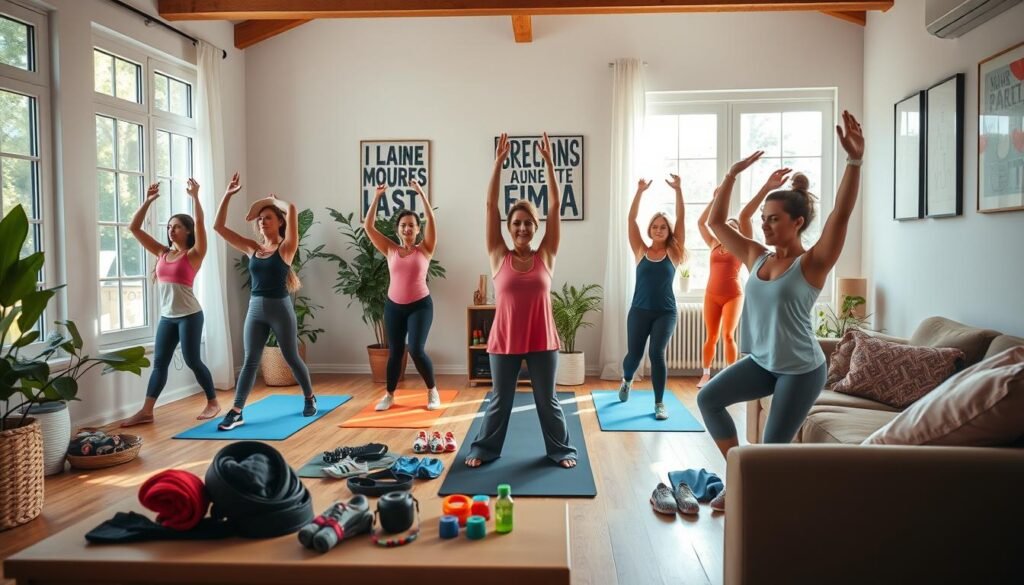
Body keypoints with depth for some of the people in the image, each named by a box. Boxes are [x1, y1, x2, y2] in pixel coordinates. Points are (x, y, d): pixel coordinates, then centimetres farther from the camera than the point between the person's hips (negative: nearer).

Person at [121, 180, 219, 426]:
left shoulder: (193, 255, -6)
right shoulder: (162, 253, 9)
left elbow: (200, 224, -21)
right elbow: (134, 228, 9)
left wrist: (195, 197, -26)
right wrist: (148, 201, 2)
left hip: (189, 315, -6)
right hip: (167, 316, 6)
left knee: (192, 360, 0)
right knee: (159, 362, 6)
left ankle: (213, 402, 16)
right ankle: (146, 411, 7)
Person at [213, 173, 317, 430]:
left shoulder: (286, 248, -6)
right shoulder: (252, 249, 8)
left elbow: (292, 210, -20)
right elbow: (219, 227, 6)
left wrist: (274, 200, 1)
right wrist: (228, 195, 1)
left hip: (280, 309, -4)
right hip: (255, 309, 4)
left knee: (292, 358, 9)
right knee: (250, 361, 3)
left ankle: (310, 398, 30)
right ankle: (236, 412, 2)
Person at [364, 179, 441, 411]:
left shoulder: (424, 249, -2)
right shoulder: (390, 250, 3)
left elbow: (431, 221, -13)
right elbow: (368, 226, -2)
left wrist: (420, 193, -17)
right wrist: (377, 197, -6)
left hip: (420, 305, -3)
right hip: (393, 306, 3)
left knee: (416, 350, -13)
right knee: (394, 352, 8)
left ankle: (432, 391, 7)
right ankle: (389, 395, 24)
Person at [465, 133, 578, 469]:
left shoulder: (545, 256, -1)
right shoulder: (499, 257, -3)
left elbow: (555, 206, -4)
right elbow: (491, 205, -6)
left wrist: (548, 162, -6)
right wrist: (499, 162, -8)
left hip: (542, 341, 0)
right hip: (505, 341, 0)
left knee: (547, 400, 13)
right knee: (500, 400, 13)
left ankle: (561, 450, 30)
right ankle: (484, 449, 31)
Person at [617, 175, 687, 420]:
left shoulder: (673, 253, 1)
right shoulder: (640, 251, 2)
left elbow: (681, 219, -7)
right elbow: (631, 220, -5)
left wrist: (678, 190, -15)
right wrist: (640, 191, -14)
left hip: (666, 312, -1)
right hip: (639, 311, 1)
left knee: (657, 354, -12)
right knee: (634, 354, 7)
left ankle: (660, 403, 2)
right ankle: (626, 381, 42)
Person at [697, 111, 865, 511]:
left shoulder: (813, 263, -15)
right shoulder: (757, 257, 2)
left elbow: (842, 213, -29)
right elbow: (716, 222, 5)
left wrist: (855, 162, -40)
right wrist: (731, 175, 1)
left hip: (801, 370, -7)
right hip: (762, 361, 7)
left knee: (773, 449, -1)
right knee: (708, 399, 7)